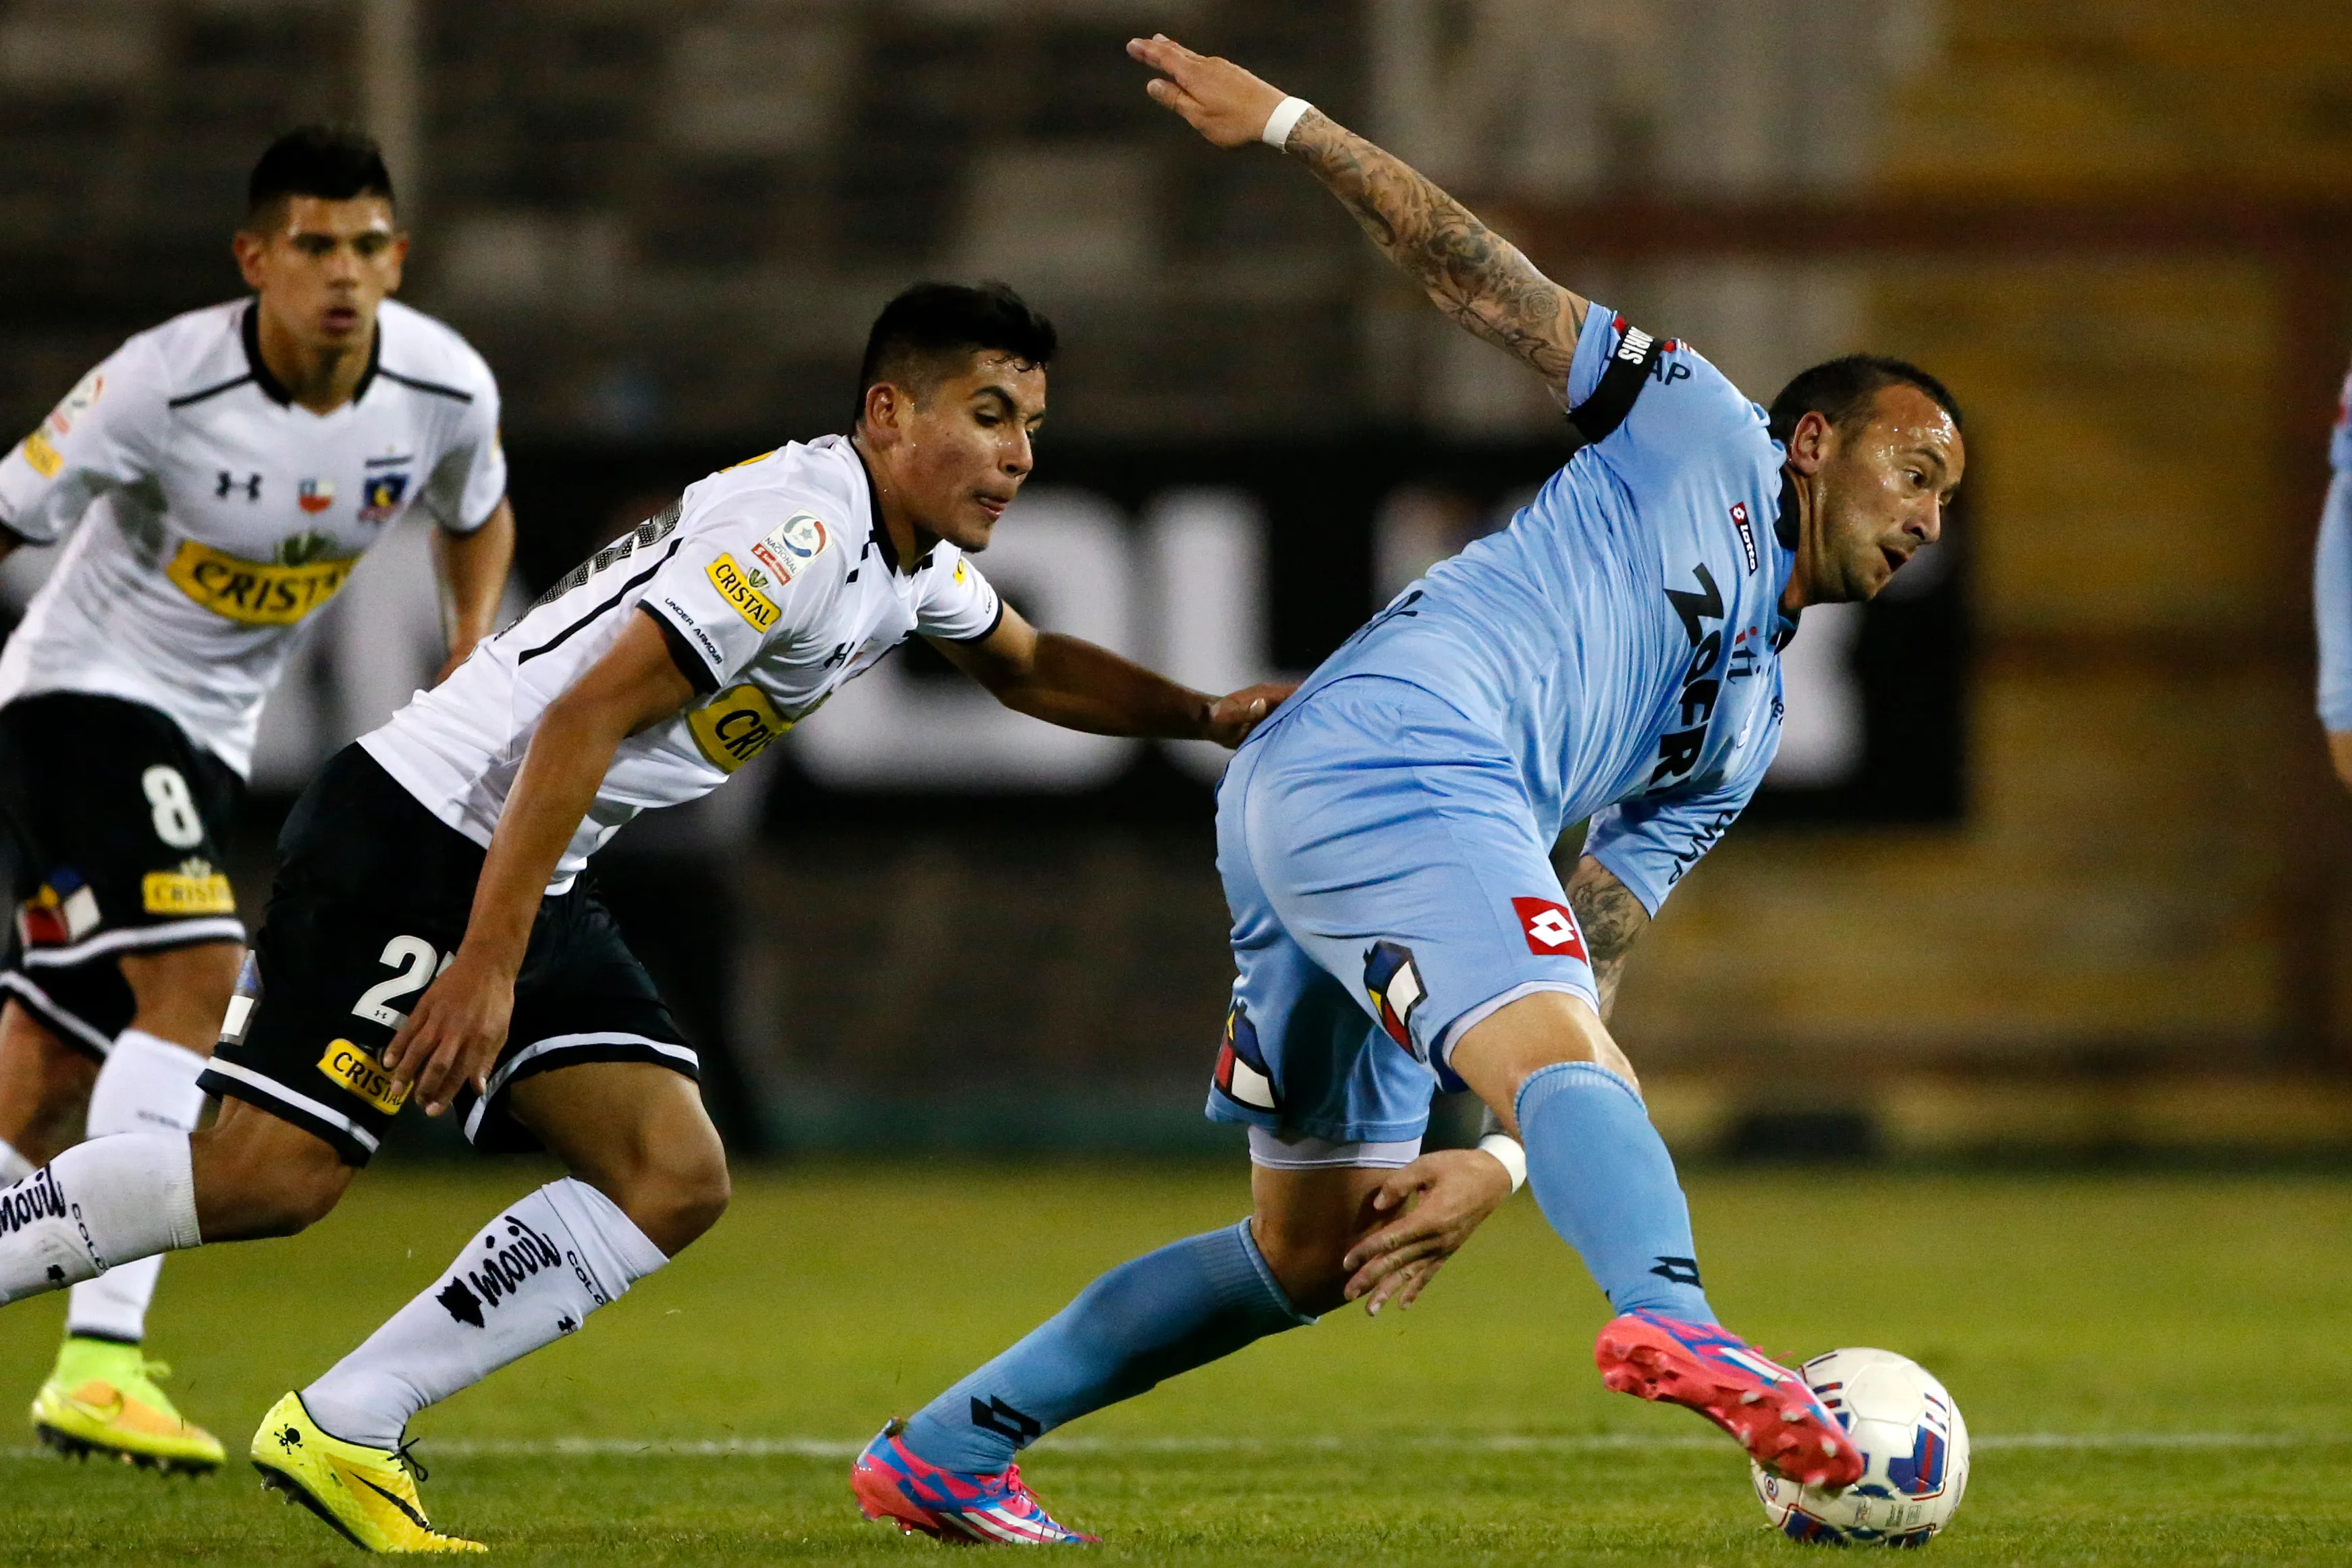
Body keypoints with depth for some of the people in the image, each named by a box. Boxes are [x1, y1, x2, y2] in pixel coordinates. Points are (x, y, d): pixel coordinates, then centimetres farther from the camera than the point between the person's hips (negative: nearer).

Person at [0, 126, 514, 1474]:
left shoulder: (447, 391, -8)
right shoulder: (165, 385, -23)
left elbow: (478, 516, 15)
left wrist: (474, 651, -3)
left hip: (210, 738, 6)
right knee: (194, 975, -26)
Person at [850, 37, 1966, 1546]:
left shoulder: (1745, 728, 29)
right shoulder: (1701, 435, 11)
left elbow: (1592, 961, 23)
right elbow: (1492, 288, 8)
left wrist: (1498, 1169, 11)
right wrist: (1293, 124, 0)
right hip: (1388, 747, -9)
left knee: (1313, 1252, 15)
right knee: (1569, 1060, -31)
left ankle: (943, 1452, 23)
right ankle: (1672, 1314, -60)